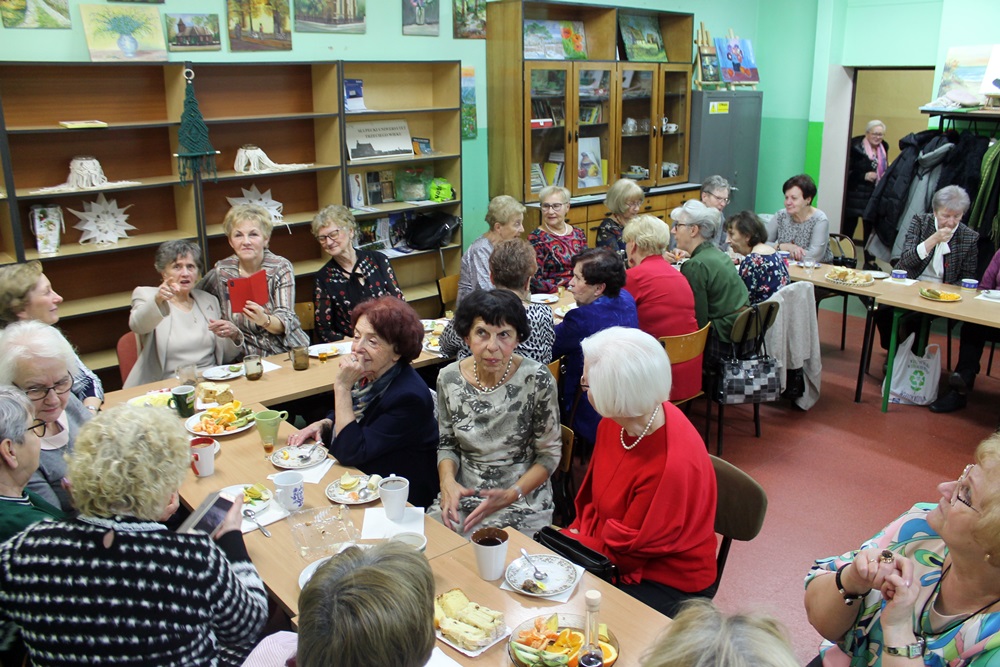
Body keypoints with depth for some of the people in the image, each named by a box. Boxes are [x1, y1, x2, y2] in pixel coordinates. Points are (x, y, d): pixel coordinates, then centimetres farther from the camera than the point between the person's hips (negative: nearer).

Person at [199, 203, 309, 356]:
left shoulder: (281, 267, -5)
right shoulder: (222, 271, -2)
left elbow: (285, 322, -13)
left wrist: (264, 320, -35)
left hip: (288, 351, 1)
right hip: (246, 359, -1)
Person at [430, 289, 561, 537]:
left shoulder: (536, 379, -14)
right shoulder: (448, 378, -3)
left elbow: (549, 454, -6)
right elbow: (447, 443, 10)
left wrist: (510, 495, -19)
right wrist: (448, 480, -11)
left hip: (522, 502, -3)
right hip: (462, 494, 4)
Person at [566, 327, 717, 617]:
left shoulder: (673, 465, -32)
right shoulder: (614, 423, -8)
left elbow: (625, 553, -20)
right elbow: (593, 493, 9)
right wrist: (578, 531, -7)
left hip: (667, 584, -7)